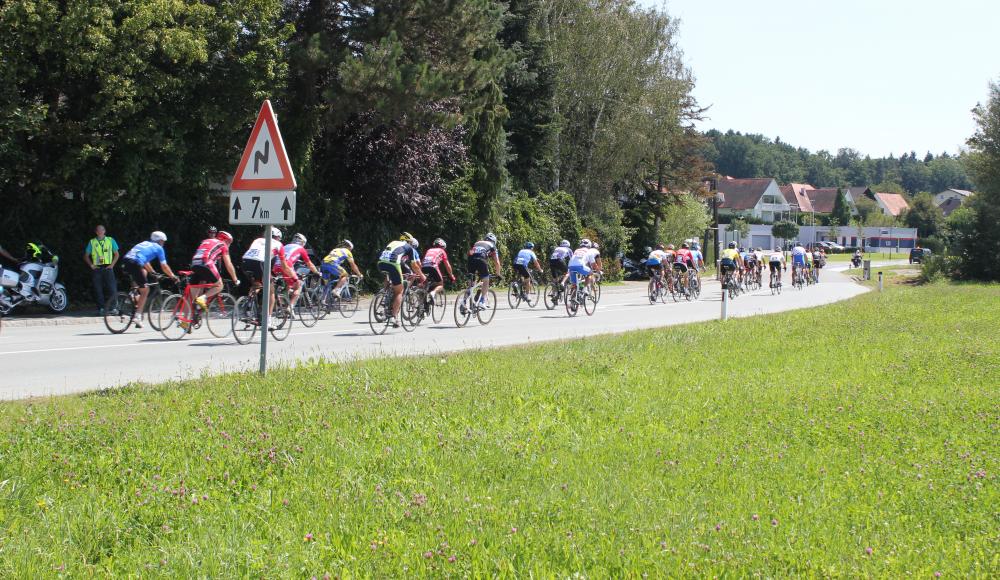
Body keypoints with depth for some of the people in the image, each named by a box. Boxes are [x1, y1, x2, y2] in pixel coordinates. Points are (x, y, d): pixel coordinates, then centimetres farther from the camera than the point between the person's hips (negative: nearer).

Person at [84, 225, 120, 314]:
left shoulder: (110, 240, 8)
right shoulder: (92, 242, 8)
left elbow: (116, 254, 14)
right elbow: (86, 256, 15)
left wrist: (112, 264, 2)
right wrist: (91, 265, 2)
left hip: (108, 268, -1)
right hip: (96, 269, 1)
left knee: (112, 289, -10)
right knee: (98, 290, -1)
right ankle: (101, 309, 4)